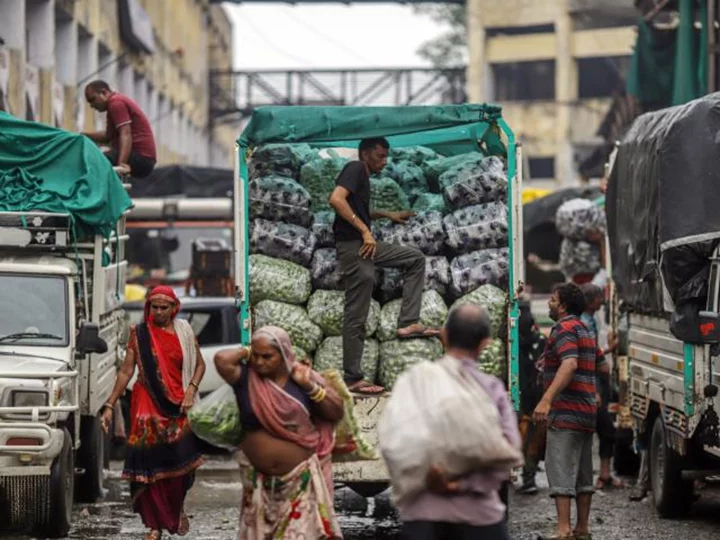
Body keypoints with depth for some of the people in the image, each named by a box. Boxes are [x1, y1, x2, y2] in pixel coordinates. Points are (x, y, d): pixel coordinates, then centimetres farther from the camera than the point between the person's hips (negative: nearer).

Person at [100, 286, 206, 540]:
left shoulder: (184, 332, 6)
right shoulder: (139, 334, 3)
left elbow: (199, 364, 13)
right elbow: (126, 371, 3)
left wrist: (191, 390, -4)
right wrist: (110, 405, -1)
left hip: (177, 405, 1)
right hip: (147, 405, -1)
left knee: (180, 459, -5)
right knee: (149, 463, -3)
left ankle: (178, 507, 25)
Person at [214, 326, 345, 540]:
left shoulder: (301, 378, -2)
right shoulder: (246, 379, -5)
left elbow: (337, 413, -2)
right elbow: (222, 359, -24)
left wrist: (310, 386, -13)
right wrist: (247, 353, -6)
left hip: (301, 476, -1)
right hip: (259, 478, 1)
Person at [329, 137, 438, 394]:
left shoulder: (363, 177, 20)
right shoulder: (355, 169, -7)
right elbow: (336, 199, -24)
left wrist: (387, 215, 25)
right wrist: (365, 231, -22)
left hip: (366, 244, 10)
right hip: (352, 246, -9)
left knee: (416, 259, 14)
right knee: (356, 316, -6)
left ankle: (407, 323, 4)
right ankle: (352, 378, -2)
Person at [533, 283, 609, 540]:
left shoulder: (564, 329, -10)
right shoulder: (585, 331, 19)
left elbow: (570, 364, -26)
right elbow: (603, 366, 28)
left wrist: (546, 399, -35)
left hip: (566, 412, -10)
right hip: (587, 412, 10)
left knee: (560, 470, -13)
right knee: (583, 473, 13)